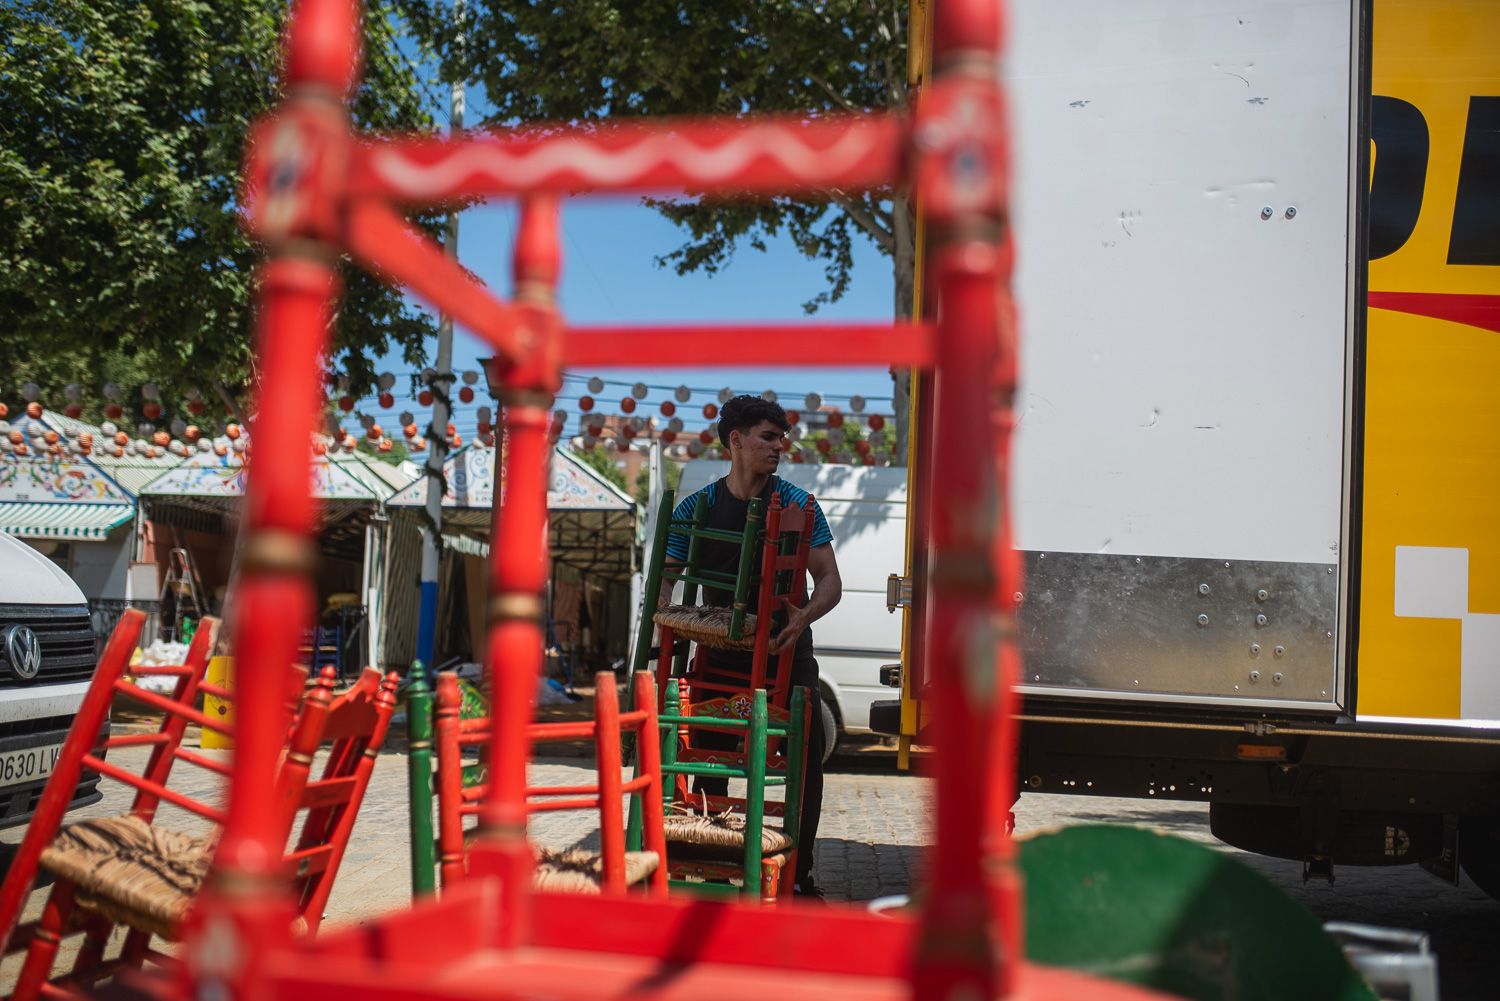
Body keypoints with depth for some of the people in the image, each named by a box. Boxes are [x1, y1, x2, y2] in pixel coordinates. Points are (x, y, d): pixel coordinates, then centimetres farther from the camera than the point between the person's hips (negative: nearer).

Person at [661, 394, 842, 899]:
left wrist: (802, 617, -29)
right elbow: (666, 578, -1)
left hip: (786, 653, -1)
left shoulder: (798, 504, -4)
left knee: (807, 761, -3)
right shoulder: (697, 507, 0)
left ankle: (799, 875, 11)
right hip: (720, 653, 1)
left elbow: (829, 581, -8)